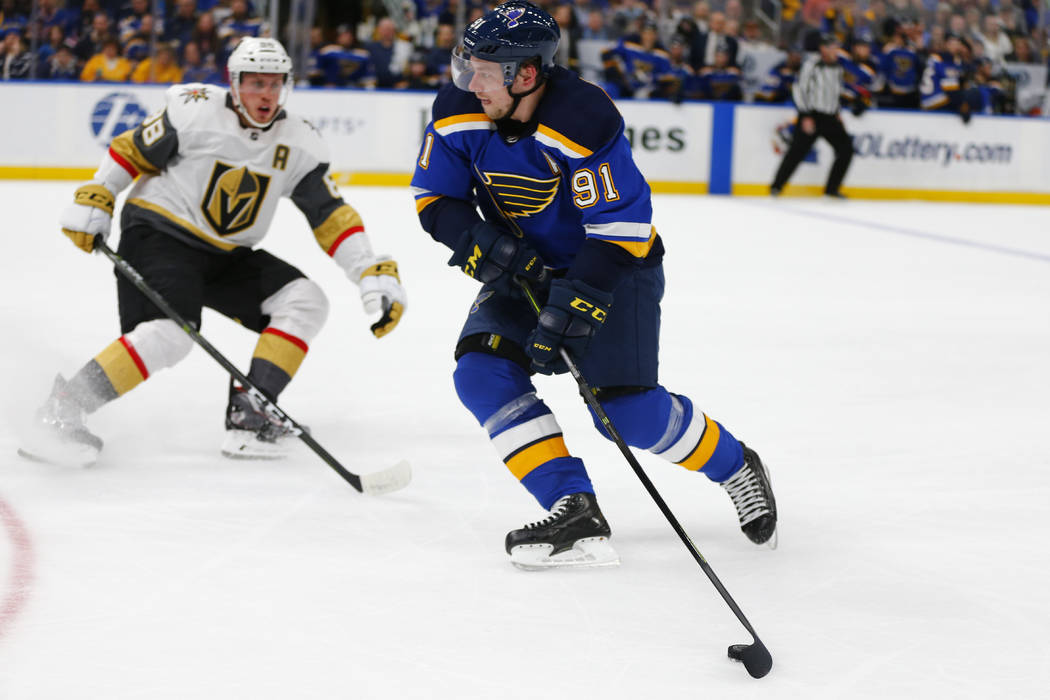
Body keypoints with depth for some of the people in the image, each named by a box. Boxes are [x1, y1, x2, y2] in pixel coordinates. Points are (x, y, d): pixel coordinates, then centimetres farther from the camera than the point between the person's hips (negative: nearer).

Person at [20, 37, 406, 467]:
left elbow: (332, 217, 0)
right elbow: (132, 151, -3)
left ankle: (247, 415, -12)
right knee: (170, 332, -30)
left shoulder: (300, 145, -1)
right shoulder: (193, 113, -14)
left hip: (226, 254, 7)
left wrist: (375, 274, -9)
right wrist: (93, 202, -9)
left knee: (306, 302, -9)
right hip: (158, 234, -7)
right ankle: (62, 411, -25)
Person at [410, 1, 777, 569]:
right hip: (525, 268, 6)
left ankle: (734, 466, 14)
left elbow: (622, 227, -27)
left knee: (626, 408, -16)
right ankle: (575, 513, -19)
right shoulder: (458, 113, -12)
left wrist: (574, 303, -33)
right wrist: (479, 242, -20)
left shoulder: (585, 120, -30)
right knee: (482, 374, -18)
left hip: (613, 267, -6)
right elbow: (434, 196, -1)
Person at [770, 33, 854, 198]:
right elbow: (799, 89, -12)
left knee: (846, 150, -1)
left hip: (830, 117, 6)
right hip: (811, 115, -6)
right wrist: (805, 116, -17)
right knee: (797, 151, -10)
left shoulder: (837, 67, 10)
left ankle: (831, 189, 9)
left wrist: (836, 113, 17)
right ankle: (776, 186, 2)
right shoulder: (811, 64, -11)